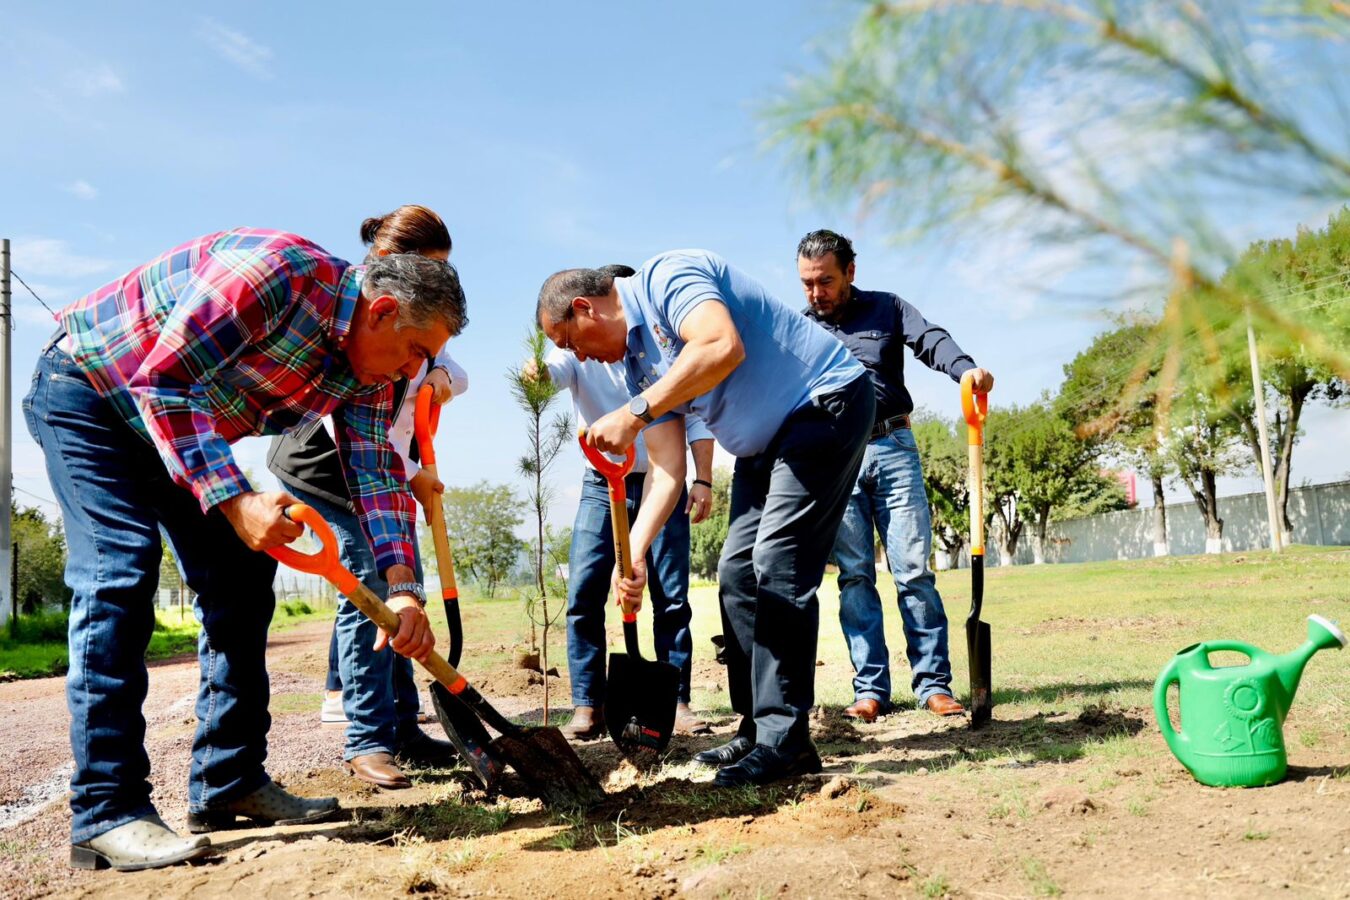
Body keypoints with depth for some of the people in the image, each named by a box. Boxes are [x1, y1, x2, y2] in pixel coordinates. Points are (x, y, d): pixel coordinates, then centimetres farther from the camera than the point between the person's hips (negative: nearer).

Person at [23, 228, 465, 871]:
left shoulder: (366, 367, -6)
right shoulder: (279, 272, -33)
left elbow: (377, 472, -8)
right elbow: (160, 381, -32)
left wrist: (400, 590, -20)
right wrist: (236, 501, -38)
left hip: (189, 427, 8)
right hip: (88, 389, -8)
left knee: (239, 576, 1)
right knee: (120, 571, -18)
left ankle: (228, 782, 8)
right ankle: (104, 811, -13)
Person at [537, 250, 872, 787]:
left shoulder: (666, 275, -16)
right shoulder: (636, 362, 10)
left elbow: (723, 347, -36)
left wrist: (634, 413, -33)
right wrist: (633, 556, -5)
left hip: (826, 402, -10)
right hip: (766, 443, 10)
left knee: (778, 565, -16)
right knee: (738, 574, 6)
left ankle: (784, 741, -11)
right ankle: (757, 728, 14)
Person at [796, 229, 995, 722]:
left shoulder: (888, 309, 8)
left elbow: (930, 339, -9)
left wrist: (965, 367, -31)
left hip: (892, 447, -1)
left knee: (914, 569, -4)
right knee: (854, 575, 0)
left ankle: (934, 683, 0)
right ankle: (870, 689, 3)